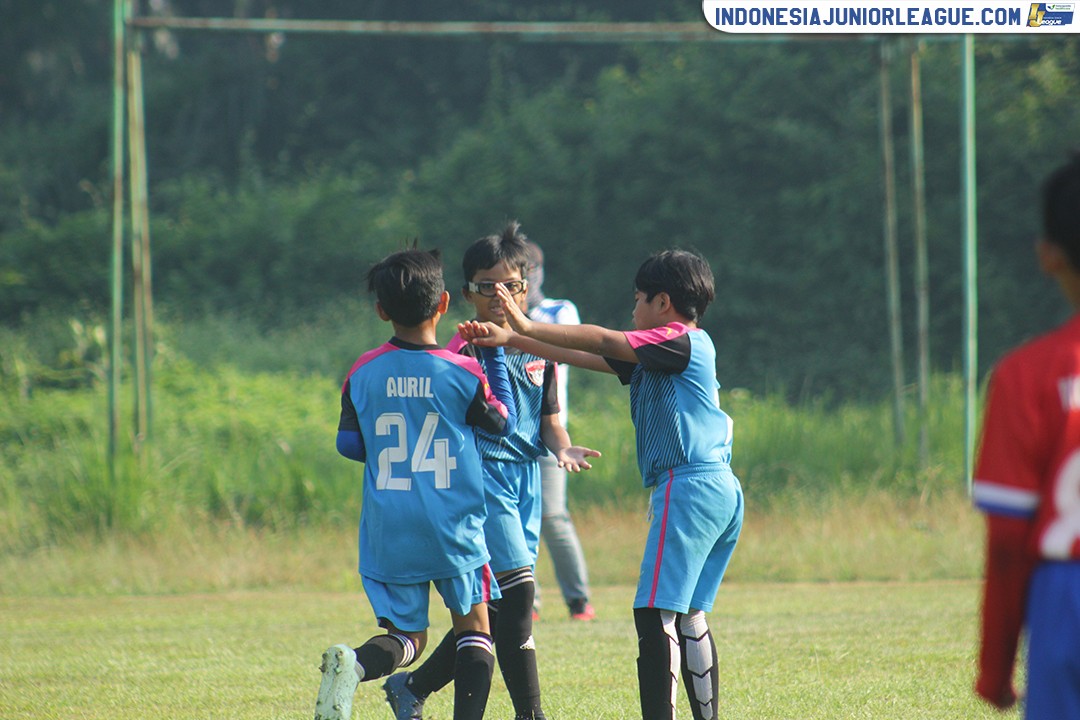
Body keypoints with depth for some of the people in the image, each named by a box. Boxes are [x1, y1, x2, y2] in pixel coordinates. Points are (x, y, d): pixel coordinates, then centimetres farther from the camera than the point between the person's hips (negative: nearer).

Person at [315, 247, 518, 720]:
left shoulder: (363, 373, -1)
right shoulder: (463, 373, -8)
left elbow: (348, 444, 5)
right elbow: (502, 424, 9)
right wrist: (494, 353, 14)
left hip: (387, 534, 2)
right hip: (453, 528, -2)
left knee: (407, 637, 9)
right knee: (473, 630, 14)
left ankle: (352, 664, -23)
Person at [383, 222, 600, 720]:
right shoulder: (462, 352, -7)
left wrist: (563, 449, -4)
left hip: (526, 479, 7)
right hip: (481, 474, -7)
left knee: (496, 611, 8)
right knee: (516, 588, -16)